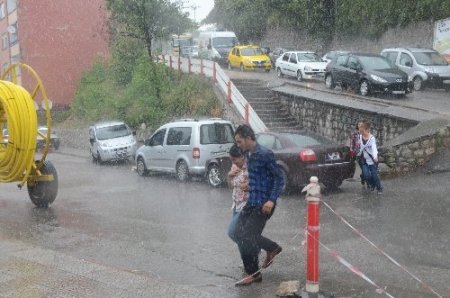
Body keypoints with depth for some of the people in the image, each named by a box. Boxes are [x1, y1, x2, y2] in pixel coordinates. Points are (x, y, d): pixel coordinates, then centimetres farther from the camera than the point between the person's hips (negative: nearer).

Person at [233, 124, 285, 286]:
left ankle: (253, 274, 9)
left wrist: (272, 200, -24)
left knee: (248, 237, -7)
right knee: (240, 233, 10)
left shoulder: (265, 154, -17)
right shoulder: (248, 154, 9)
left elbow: (279, 178, -17)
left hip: (263, 204, -9)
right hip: (252, 202, 9)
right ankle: (272, 248, 27)